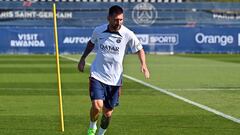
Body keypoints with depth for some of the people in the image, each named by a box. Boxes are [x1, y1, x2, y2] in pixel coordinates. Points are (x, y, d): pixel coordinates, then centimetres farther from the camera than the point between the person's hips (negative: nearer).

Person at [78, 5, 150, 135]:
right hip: (97, 75, -1)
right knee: (97, 106, -19)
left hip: (115, 80, 1)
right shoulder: (98, 31, -5)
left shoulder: (128, 34, -10)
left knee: (108, 113, 7)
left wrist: (143, 64, -12)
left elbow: (139, 49, 4)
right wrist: (83, 58, 15)